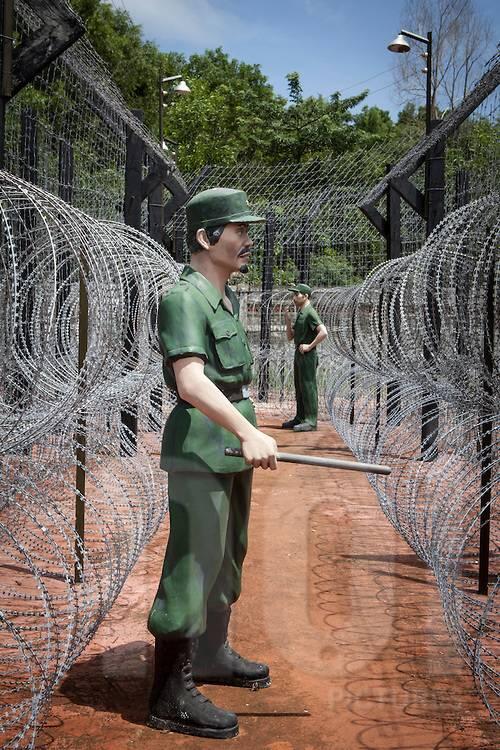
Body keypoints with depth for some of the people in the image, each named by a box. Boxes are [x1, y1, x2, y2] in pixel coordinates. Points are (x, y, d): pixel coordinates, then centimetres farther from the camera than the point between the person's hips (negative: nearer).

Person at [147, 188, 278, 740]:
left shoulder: (224, 296, 13)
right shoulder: (184, 299, -17)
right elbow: (191, 383, -31)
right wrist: (248, 432, -41)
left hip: (231, 448, 10)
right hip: (200, 451, -10)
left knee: (227, 554, 18)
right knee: (194, 565, -6)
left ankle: (210, 655, 34)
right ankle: (171, 694, 4)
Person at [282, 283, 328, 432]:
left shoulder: (310, 313, -13)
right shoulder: (300, 314, 17)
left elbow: (323, 332, -25)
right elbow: (290, 337, 20)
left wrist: (310, 346, -19)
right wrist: (288, 321, 6)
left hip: (307, 355, -10)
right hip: (299, 354, 10)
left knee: (308, 387, -7)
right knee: (299, 388, 14)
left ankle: (311, 421, -4)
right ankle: (300, 418, 23)